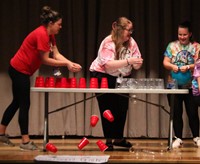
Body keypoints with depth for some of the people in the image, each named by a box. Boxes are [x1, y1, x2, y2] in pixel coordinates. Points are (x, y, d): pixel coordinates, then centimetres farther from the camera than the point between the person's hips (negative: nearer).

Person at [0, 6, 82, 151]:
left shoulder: (50, 35, 7)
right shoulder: (41, 34, -23)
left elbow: (57, 54, 2)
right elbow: (45, 60, -21)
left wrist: (71, 64, -12)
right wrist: (66, 64, -16)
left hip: (20, 70, 10)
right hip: (19, 70, -10)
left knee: (17, 102, 17)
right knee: (24, 104, -5)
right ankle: (25, 141, 1)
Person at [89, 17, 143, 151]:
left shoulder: (131, 42, -5)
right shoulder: (108, 43, -22)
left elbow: (136, 66, -6)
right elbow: (108, 65, -34)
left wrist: (138, 63, -31)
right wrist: (128, 61, -41)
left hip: (122, 78, 5)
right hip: (103, 76, -5)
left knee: (122, 108, 5)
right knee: (107, 108, -4)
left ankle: (119, 138, 19)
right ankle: (108, 140, 3)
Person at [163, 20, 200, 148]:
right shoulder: (172, 46, 5)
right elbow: (165, 62, 1)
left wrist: (188, 67, -22)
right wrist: (172, 66, -19)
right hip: (174, 86, 1)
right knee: (176, 113, 5)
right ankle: (178, 138, 14)